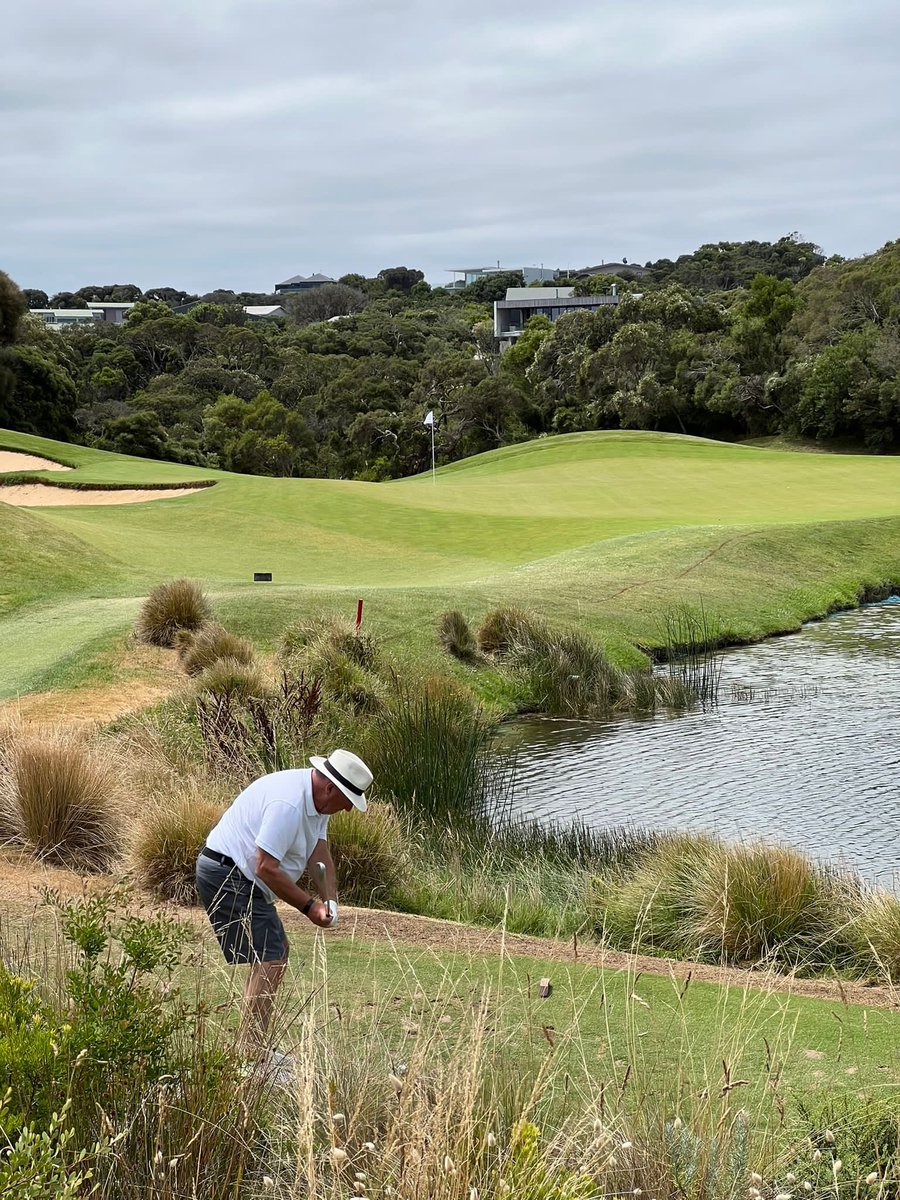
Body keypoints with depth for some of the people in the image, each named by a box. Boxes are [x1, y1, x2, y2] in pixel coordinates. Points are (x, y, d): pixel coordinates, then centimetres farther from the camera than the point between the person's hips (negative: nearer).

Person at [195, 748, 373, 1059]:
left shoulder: (316, 798, 7)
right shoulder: (288, 804, -27)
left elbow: (319, 853, 6)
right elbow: (266, 867, -27)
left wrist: (330, 901, -9)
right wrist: (308, 906, -19)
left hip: (243, 879, 12)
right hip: (227, 874, -12)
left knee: (277, 950, 21)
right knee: (270, 962, -16)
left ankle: (255, 1050, 29)